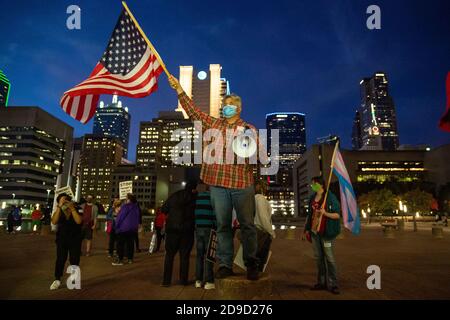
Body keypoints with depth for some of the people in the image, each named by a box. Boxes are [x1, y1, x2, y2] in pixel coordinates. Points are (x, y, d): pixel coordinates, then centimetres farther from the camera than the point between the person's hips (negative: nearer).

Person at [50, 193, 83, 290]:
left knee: (74, 260, -1)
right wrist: (59, 207, -26)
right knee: (60, 259, -6)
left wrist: (72, 208, -24)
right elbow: (54, 221, -20)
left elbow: (79, 221, -24)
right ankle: (57, 280, 5)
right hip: (62, 238, 1)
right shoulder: (58, 211, -1)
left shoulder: (77, 210, -7)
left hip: (75, 238, -1)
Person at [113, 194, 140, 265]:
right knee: (130, 243, 10)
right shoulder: (136, 207, 6)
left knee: (120, 244, -1)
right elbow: (137, 218, 13)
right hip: (133, 228, 6)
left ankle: (120, 260, -2)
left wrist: (117, 226, 2)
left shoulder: (125, 206, -14)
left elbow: (120, 217, -10)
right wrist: (136, 226, 20)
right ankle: (130, 259, 13)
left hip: (123, 228, -6)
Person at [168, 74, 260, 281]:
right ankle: (225, 264, 15)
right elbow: (192, 110, 15)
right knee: (222, 225, 6)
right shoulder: (213, 123, 16)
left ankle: (251, 265, 14)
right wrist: (178, 88, 12)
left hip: (242, 183, -2)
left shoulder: (249, 129, 9)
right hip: (217, 183, 2)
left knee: (247, 225, 3)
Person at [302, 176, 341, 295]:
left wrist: (325, 213, -24)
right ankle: (321, 282, 18)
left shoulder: (330, 197, -7)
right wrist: (306, 229, 15)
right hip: (314, 232, 6)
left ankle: (332, 284, 5)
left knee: (329, 258, -3)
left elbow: (337, 215, -8)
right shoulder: (312, 198, 11)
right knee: (318, 257, 9)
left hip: (326, 233, -6)